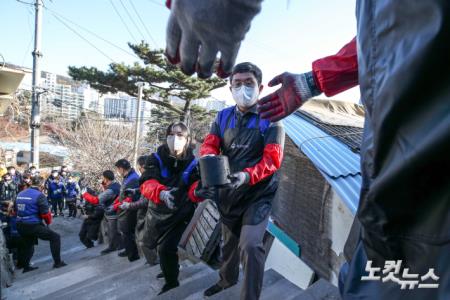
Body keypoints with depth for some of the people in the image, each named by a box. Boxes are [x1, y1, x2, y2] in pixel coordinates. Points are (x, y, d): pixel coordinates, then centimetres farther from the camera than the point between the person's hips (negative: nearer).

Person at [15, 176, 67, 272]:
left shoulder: (20, 194, 8)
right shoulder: (39, 195, -14)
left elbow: (16, 210, 17)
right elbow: (45, 213, -15)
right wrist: (49, 221, 5)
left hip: (20, 225, 8)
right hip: (33, 225, -8)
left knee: (28, 244, 29)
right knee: (55, 237, 4)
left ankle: (26, 266, 39)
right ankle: (57, 262, 6)